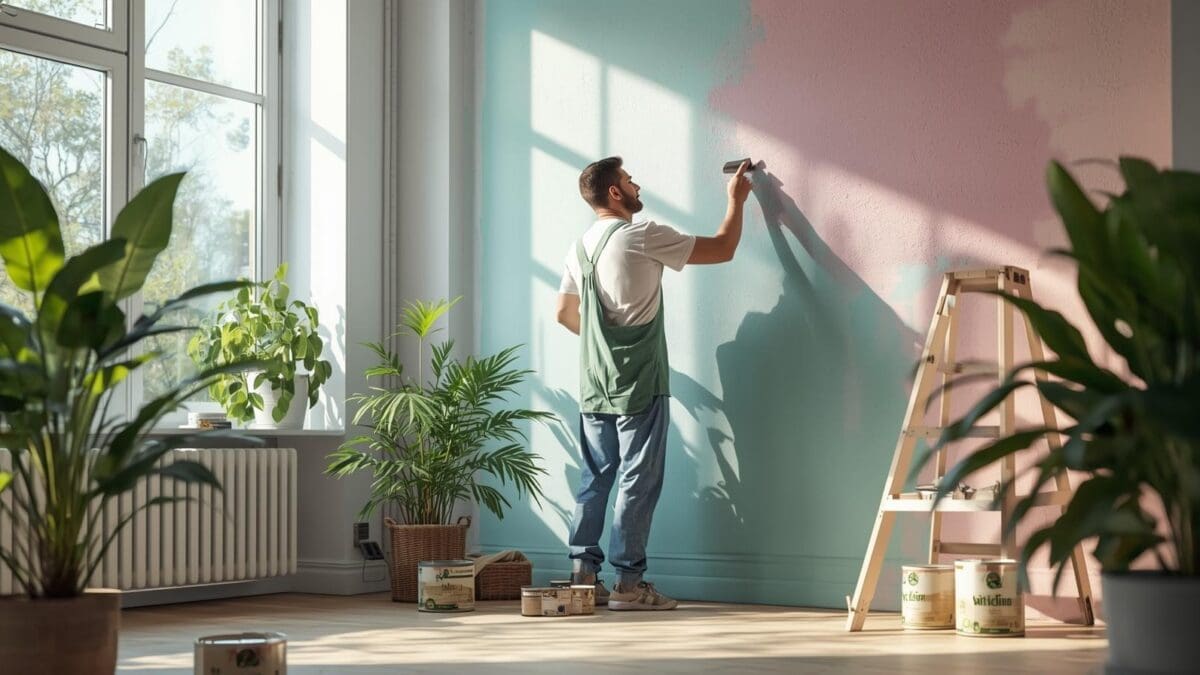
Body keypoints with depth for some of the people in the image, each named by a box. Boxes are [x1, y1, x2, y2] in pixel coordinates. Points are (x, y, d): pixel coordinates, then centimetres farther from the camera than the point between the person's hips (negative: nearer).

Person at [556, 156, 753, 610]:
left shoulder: (581, 247, 11)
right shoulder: (642, 237, -12)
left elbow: (565, 312, 19)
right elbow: (722, 250, -7)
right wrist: (736, 200, 8)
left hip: (594, 387, 7)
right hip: (638, 386, -7)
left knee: (596, 479, 11)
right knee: (638, 482, -2)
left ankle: (583, 575, 12)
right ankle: (628, 584, -1)